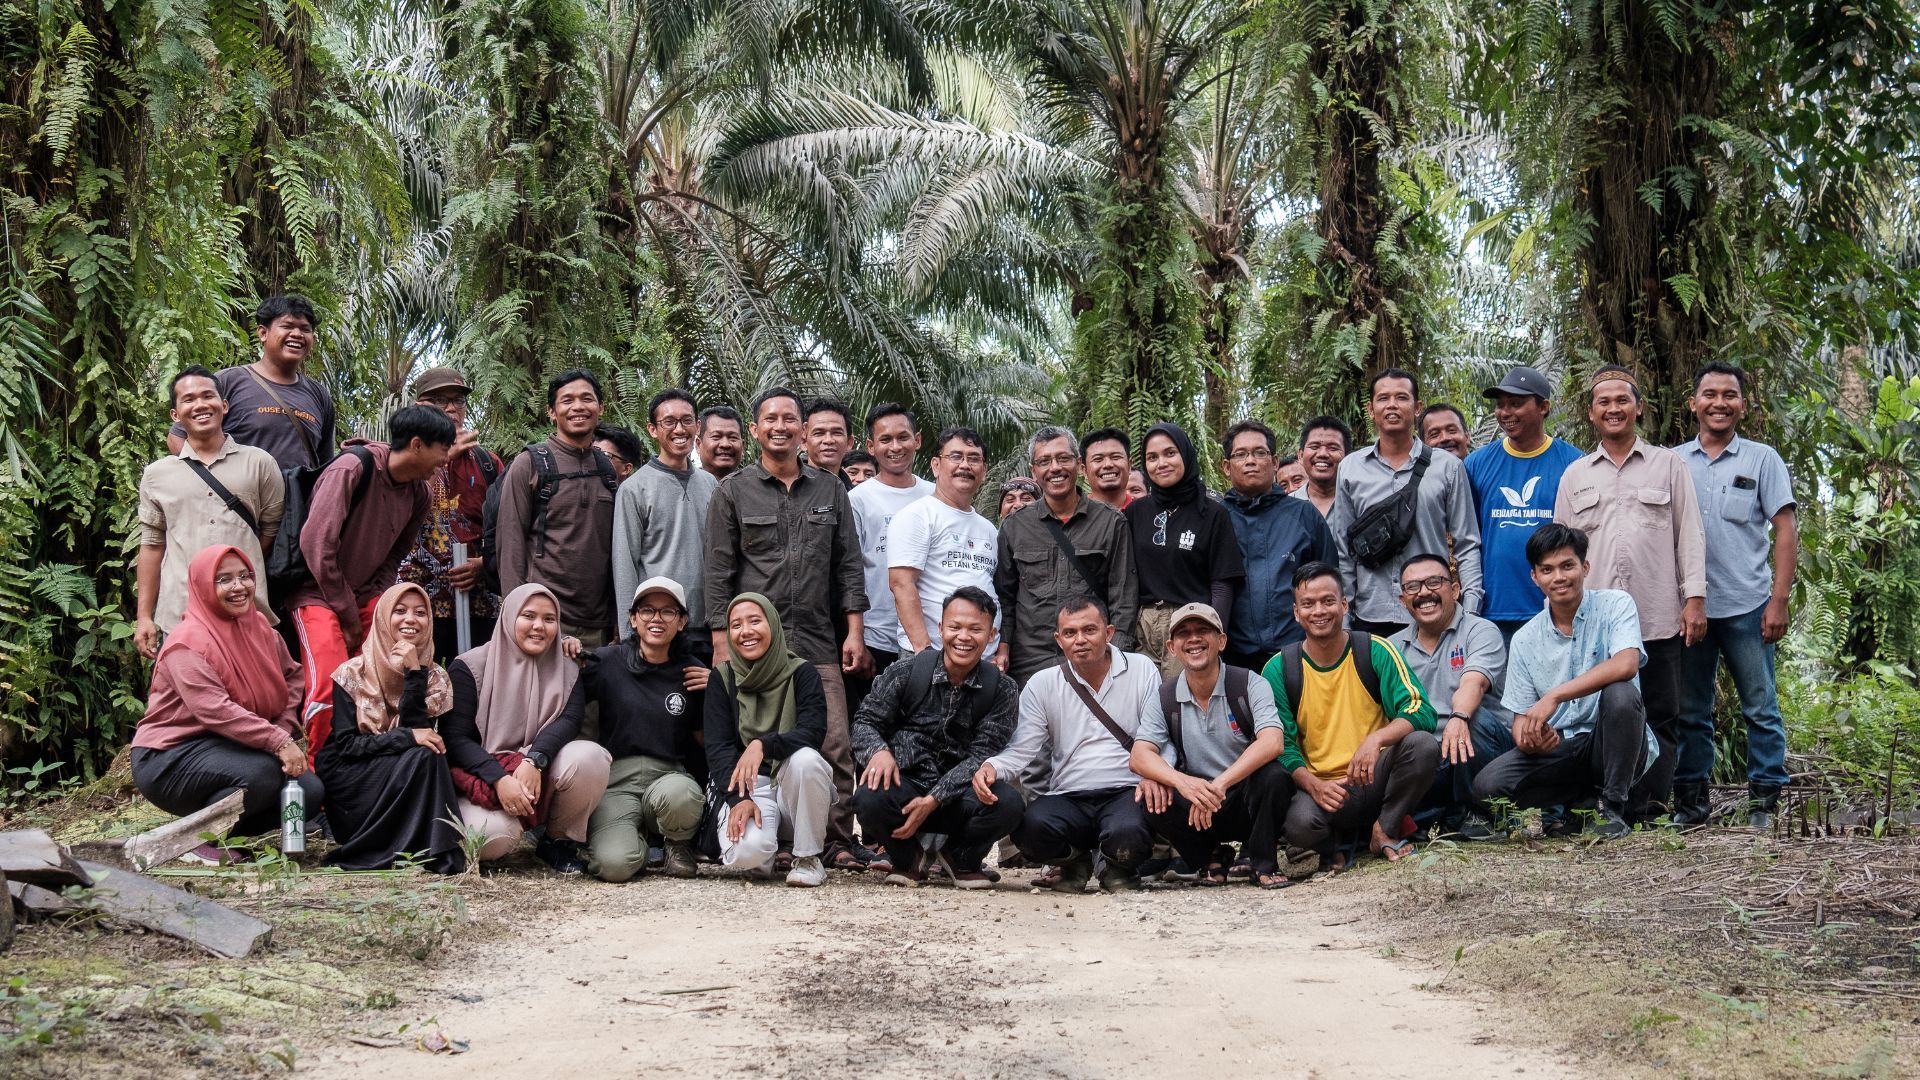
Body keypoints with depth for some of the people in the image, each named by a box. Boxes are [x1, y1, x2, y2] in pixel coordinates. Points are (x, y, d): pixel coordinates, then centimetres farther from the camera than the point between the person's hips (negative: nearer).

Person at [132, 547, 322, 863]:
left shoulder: (258, 627, 6)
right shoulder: (188, 643, -19)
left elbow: (291, 674, 16)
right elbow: (215, 710, -30)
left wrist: (286, 728, -3)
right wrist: (278, 742, -34)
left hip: (228, 750, 8)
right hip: (171, 757, -8)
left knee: (310, 793, -10)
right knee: (261, 773, -34)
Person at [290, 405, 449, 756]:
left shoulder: (419, 493, 2)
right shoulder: (353, 469, -20)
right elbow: (316, 544, -22)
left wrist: (379, 606, -7)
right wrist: (349, 616, -16)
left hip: (366, 595, 7)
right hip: (318, 593, -7)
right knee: (329, 688, -22)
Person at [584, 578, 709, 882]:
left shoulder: (691, 673, 8)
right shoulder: (607, 661, 3)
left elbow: (705, 740, 12)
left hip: (669, 774, 1)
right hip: (616, 780, -1)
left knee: (679, 794, -38)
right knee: (615, 864, -29)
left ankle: (678, 844, 0)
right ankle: (637, 835, 10)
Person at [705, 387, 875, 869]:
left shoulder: (830, 490, 13)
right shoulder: (734, 492, 6)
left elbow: (849, 566, 13)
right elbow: (719, 573, 3)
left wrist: (855, 632, 4)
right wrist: (721, 643, -3)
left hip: (818, 644, 2)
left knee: (835, 747, -5)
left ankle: (840, 841, 1)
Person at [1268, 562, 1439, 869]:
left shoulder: (1375, 651, -2)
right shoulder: (1279, 670, 0)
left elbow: (1421, 712, -11)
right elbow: (1282, 746, -2)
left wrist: (1376, 739, -31)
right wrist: (1314, 785, -22)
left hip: (1375, 781, 1)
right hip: (1320, 785, -1)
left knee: (1423, 744, -29)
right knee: (1300, 824, -35)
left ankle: (1385, 830, -3)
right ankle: (1330, 844, 5)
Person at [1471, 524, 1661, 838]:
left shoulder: (1614, 604, -4)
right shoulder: (1525, 640, 6)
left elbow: (1626, 665, -25)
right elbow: (1521, 717, 5)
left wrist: (1553, 697, -29)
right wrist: (1529, 737, -21)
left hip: (1611, 743, -3)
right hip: (1558, 748, 3)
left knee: (1620, 693, -34)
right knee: (1487, 786, -22)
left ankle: (1613, 805, -16)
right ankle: (1589, 797, -2)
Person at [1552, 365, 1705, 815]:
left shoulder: (1669, 465, 11)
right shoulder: (1575, 475, 15)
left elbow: (1690, 535, 8)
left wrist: (1695, 598, -1)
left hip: (1658, 618, -1)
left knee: (1661, 721, 0)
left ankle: (1652, 809, 4)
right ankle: (1624, 811, 4)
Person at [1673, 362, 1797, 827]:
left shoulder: (1762, 459, 3)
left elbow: (1785, 531, 0)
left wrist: (1779, 601, -8)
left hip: (1747, 607, -2)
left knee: (1761, 709, 1)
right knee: (1689, 711, 8)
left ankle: (1764, 800, 8)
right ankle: (1690, 798, 16)